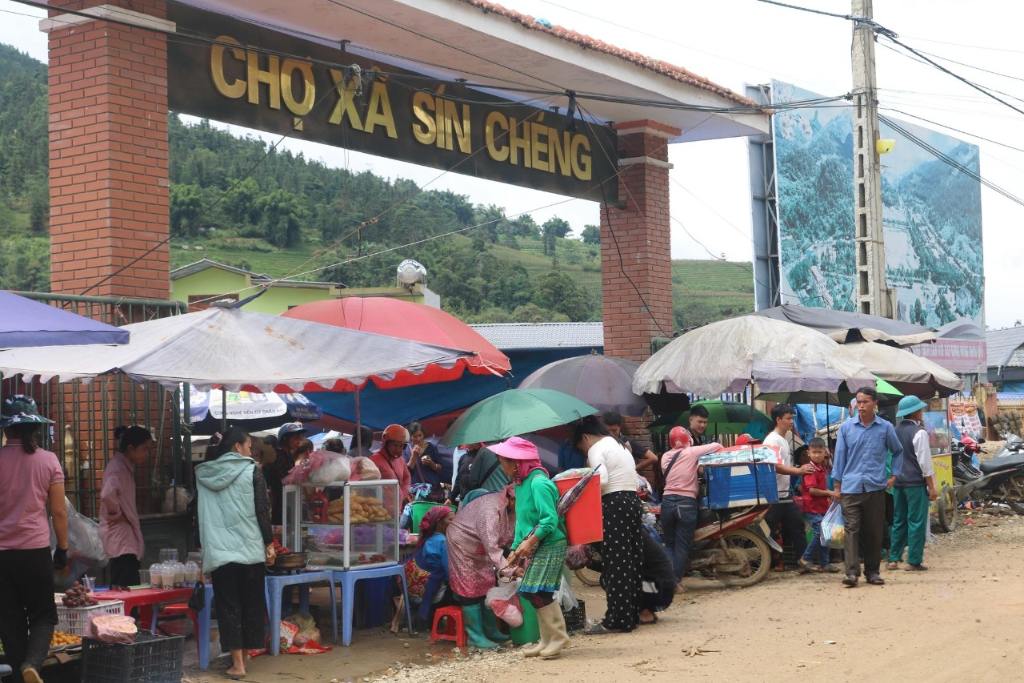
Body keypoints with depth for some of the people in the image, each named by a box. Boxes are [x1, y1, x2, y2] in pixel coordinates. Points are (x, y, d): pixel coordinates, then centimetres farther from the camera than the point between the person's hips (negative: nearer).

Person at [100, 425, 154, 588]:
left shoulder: (125, 466, 14)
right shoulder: (118, 468, -17)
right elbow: (107, 495, -34)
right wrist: (117, 515, -19)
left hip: (127, 539, 10)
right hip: (121, 539, -10)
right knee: (127, 588, -13)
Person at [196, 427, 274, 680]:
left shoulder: (205, 474, 6)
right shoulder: (251, 471, -3)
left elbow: (202, 515, 12)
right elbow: (262, 510, -6)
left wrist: (207, 545, 20)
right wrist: (269, 544, 1)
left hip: (219, 551, 2)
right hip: (250, 548, -2)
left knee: (228, 605, 3)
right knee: (250, 604, 13)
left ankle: (237, 663, -3)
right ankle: (243, 655, 21)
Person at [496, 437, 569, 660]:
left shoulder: (538, 483, -17)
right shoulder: (521, 483, 12)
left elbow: (550, 519, -23)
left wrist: (530, 541, -24)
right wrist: (516, 549, 14)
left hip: (550, 545, -9)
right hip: (534, 547, 9)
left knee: (538, 593, -13)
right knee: (531, 593, 9)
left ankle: (558, 637, -1)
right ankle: (547, 641, 18)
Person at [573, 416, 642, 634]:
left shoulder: (596, 449, -5)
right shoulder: (619, 446, 23)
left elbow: (602, 480, -19)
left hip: (614, 504, -9)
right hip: (633, 499, 9)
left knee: (615, 563, -7)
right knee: (631, 561, 11)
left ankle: (617, 619, -6)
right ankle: (632, 614, 16)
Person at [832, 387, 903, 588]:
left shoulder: (885, 428, 5)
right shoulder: (846, 427, 4)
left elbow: (898, 452, 19)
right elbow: (839, 456, 8)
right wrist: (837, 485, 5)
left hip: (875, 487, 1)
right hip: (851, 487, -1)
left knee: (874, 531, 5)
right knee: (851, 528, -9)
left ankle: (872, 571, 15)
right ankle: (852, 572, -13)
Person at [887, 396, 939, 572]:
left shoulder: (896, 431, 8)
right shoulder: (919, 432, -12)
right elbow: (924, 462, -13)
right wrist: (932, 487, -8)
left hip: (898, 482, 7)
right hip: (915, 483, -7)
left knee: (899, 521, 12)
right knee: (917, 521, -1)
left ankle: (893, 559, 12)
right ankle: (914, 561, -1)